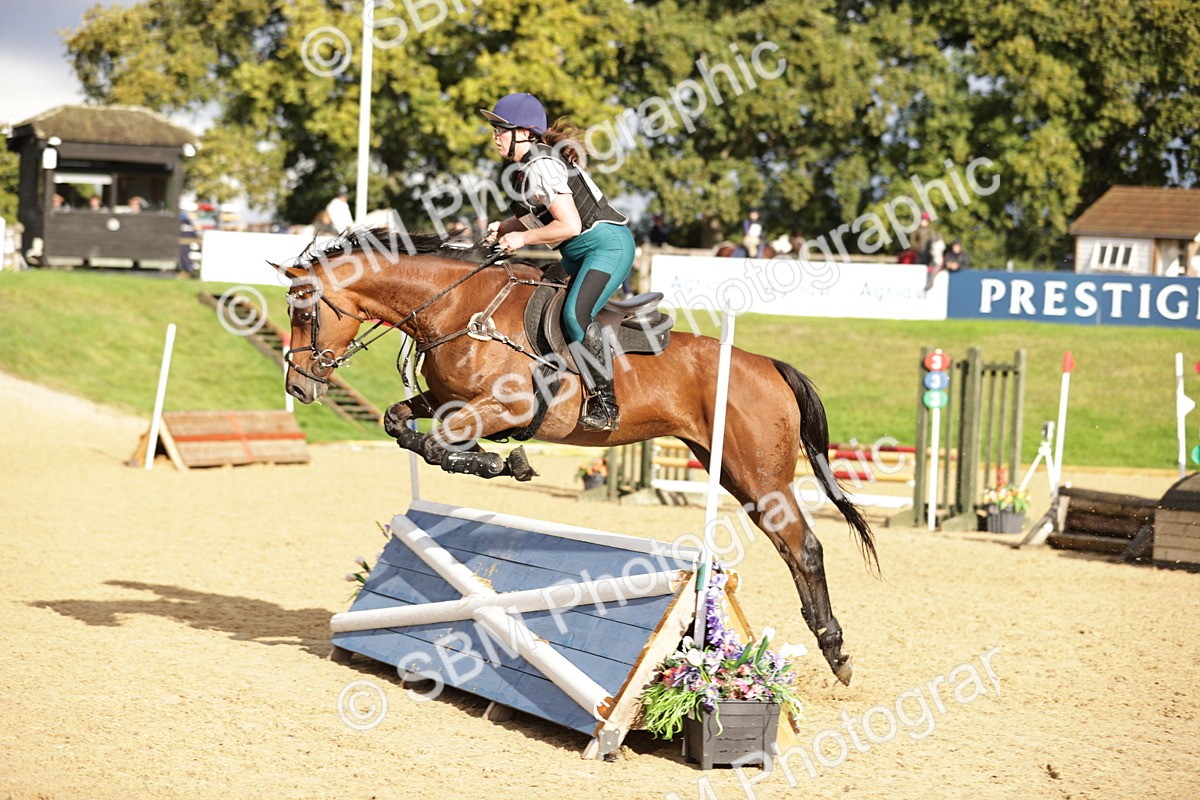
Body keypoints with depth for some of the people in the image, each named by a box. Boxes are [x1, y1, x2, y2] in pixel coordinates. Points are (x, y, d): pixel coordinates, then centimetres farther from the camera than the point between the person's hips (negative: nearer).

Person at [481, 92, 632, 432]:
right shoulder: (527, 167, 10)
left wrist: (523, 238, -15)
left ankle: (604, 403, -23)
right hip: (579, 254, 11)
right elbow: (535, 215, 23)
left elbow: (569, 225, -25)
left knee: (575, 315, -26)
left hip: (607, 243, -11)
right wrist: (503, 228, 6)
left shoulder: (541, 167, -19)